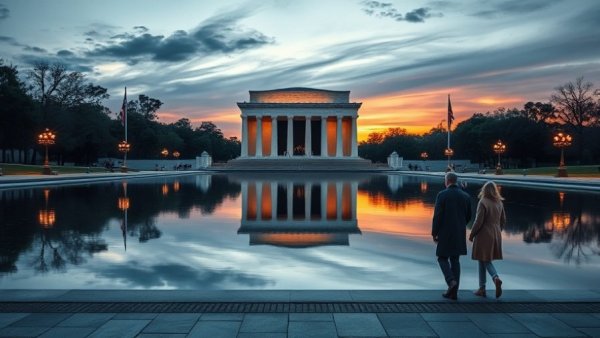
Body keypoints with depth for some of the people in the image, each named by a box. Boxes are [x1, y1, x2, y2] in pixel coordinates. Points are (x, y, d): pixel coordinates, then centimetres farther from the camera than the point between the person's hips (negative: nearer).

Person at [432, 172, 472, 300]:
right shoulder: (466, 196, 3)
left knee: (443, 258, 11)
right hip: (460, 234, 5)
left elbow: (437, 216, -14)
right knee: (455, 260, 11)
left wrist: (434, 233, -4)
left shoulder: (442, 195, -11)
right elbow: (468, 216, 10)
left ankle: (451, 281, -12)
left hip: (445, 233, -4)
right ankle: (453, 292, 11)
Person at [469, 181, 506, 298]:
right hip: (496, 236, 6)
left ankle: (482, 289, 7)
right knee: (487, 261, 16)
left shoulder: (483, 202, -15)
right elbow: (503, 220, 11)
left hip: (483, 235, -6)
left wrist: (471, 235, -5)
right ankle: (496, 278, -7)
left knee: (483, 261, 5)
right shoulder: (499, 203, 5)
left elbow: (478, 221, -17)